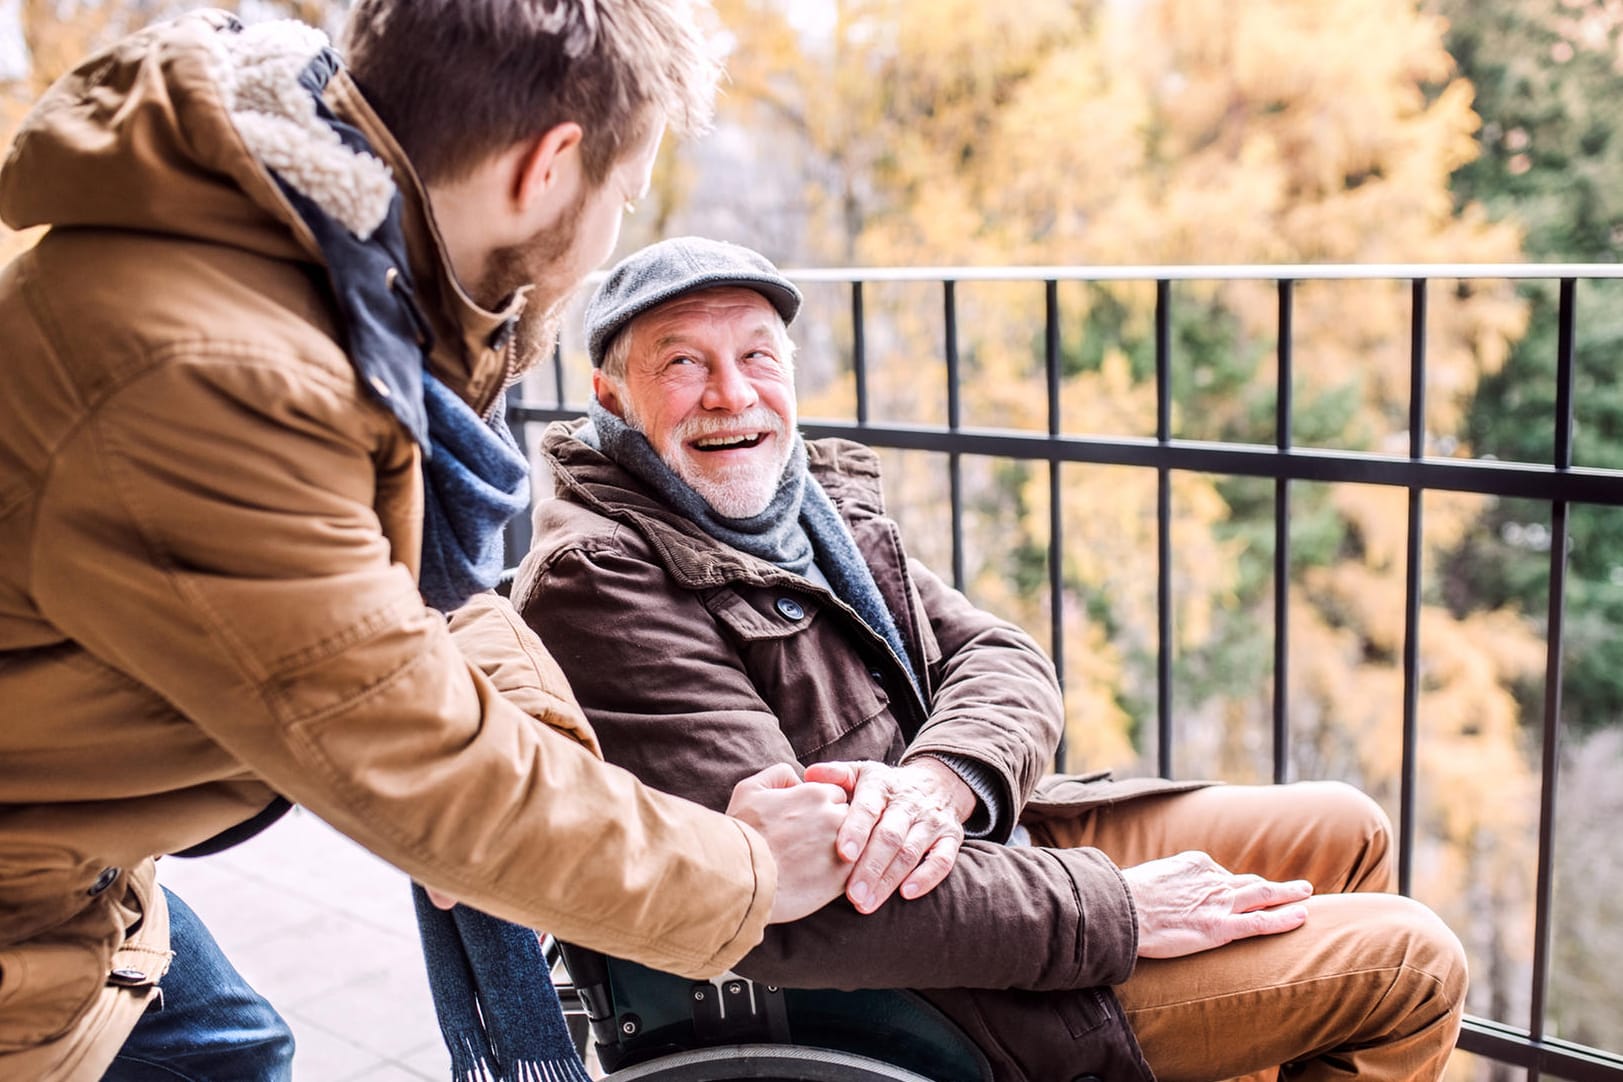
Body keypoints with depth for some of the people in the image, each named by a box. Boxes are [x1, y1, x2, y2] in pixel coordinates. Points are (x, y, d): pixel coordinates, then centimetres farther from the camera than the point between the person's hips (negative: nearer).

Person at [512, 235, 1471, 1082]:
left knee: (1343, 832, 19)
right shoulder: (596, 582, -22)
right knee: (1409, 966, -3)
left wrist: (940, 777, -24)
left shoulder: (821, 494, 6)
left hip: (984, 837, 9)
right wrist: (1119, 907, -24)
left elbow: (1004, 658, 1)